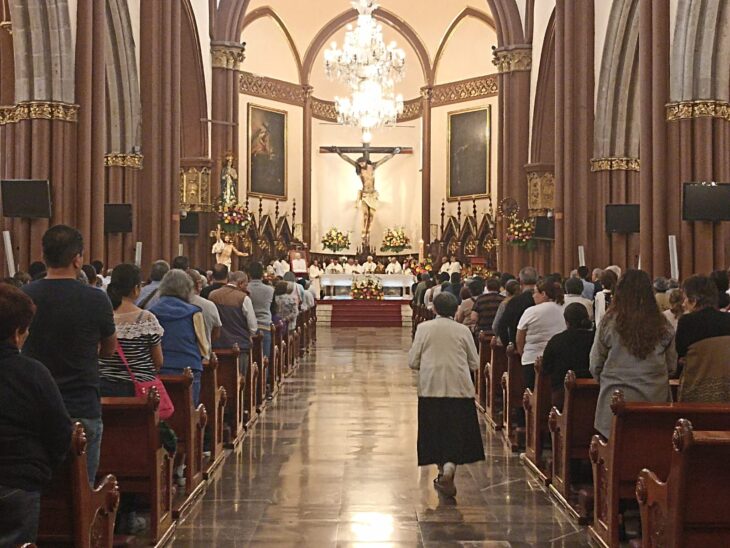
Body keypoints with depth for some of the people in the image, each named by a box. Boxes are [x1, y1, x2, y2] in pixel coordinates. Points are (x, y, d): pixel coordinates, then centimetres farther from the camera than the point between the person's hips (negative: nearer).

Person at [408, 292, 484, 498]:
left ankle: (443, 471, 21)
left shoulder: (424, 328, -2)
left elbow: (413, 361, -1)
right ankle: (449, 467, -16)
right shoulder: (463, 330, -1)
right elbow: (474, 363, 5)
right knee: (457, 432, 3)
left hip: (431, 389, 1)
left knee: (435, 432, 13)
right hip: (459, 389, -1)